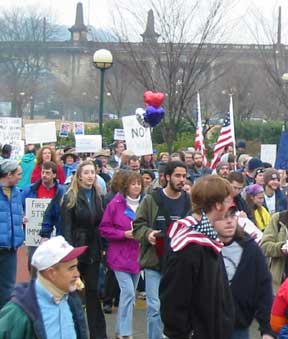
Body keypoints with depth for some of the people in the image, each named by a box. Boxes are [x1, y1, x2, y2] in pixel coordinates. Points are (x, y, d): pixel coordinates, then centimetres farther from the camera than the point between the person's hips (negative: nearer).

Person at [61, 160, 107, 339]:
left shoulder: (98, 196, 9)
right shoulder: (70, 197, -6)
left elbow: (102, 224, 10)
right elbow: (66, 226, -10)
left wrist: (104, 247, 3)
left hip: (93, 249, 4)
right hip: (76, 248, -4)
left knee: (93, 291, 7)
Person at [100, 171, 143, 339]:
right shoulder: (115, 204, -8)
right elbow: (104, 229, -6)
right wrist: (124, 234, -17)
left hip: (137, 255, 5)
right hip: (120, 255, -5)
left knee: (131, 294, 12)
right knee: (128, 291, -14)